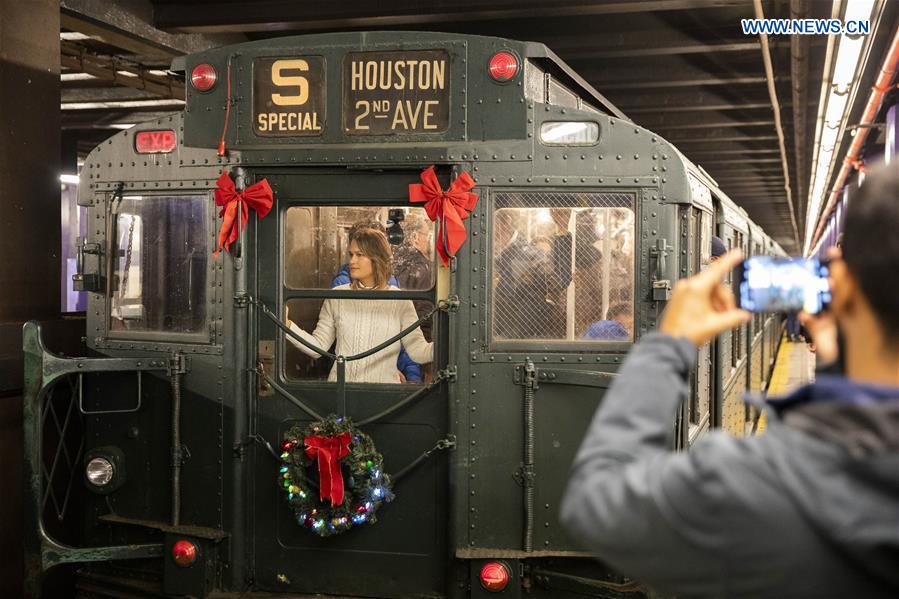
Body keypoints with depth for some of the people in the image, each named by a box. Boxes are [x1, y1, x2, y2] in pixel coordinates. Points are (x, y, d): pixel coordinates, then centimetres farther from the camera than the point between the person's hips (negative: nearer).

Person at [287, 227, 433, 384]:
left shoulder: (400, 301, 5)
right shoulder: (337, 297, 10)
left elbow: (418, 351, 0)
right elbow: (318, 346, 10)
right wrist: (288, 326, -3)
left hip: (383, 389, -1)